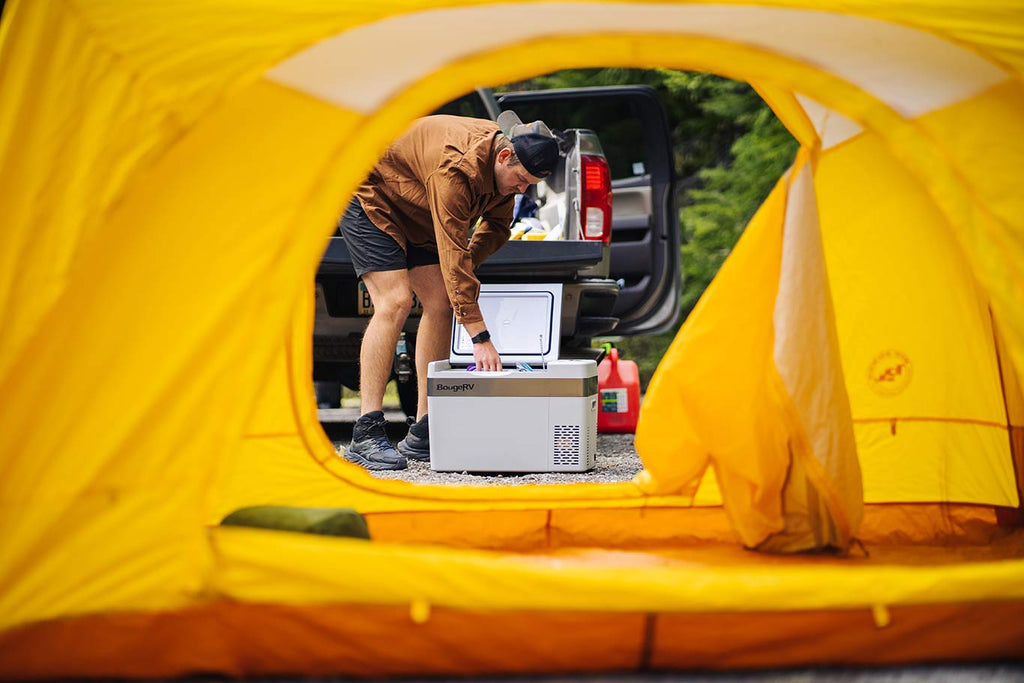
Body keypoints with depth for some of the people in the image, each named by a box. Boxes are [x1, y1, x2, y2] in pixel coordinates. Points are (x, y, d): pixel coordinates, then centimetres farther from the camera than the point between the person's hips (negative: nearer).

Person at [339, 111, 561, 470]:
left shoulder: (506, 163, -11)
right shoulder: (458, 167, -37)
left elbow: (497, 225, 4)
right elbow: (453, 254, -40)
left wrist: (465, 266, -15)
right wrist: (480, 337, -42)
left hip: (415, 213, 8)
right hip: (369, 197, -8)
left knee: (440, 303, -4)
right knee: (395, 302, -22)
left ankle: (423, 436, -3)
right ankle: (365, 436, -22)